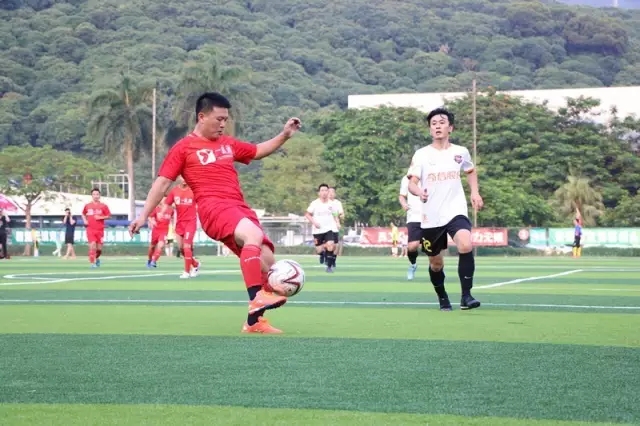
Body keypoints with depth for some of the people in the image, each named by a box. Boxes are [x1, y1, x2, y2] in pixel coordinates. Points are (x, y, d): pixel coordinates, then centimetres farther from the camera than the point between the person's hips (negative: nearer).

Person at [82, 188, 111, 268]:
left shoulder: (103, 206, 1)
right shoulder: (87, 206, 6)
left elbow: (108, 216, 3)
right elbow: (83, 214, 23)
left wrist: (101, 217, -13)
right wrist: (85, 221, 6)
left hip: (100, 230, 0)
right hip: (90, 229, 0)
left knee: (99, 248, 4)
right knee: (92, 245, -16)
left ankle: (96, 258, 35)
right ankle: (92, 263, -8)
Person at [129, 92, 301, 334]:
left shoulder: (228, 144, 20)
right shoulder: (184, 147, 4)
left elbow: (258, 151, 34)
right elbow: (162, 182, 3)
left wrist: (284, 135, 21)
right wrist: (144, 215, -2)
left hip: (239, 208, 7)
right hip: (213, 207, -7)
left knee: (267, 260, -4)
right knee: (254, 234, -34)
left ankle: (254, 321, 7)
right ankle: (256, 300, -38)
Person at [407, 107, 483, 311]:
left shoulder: (461, 152, 4)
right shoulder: (421, 154, -2)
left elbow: (471, 171, 25)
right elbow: (411, 183, -10)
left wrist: (475, 192, 10)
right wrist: (419, 192, -33)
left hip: (456, 212, 0)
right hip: (431, 217, 0)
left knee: (466, 246, -28)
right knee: (436, 263, 10)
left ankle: (466, 295, -20)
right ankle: (442, 298, 36)